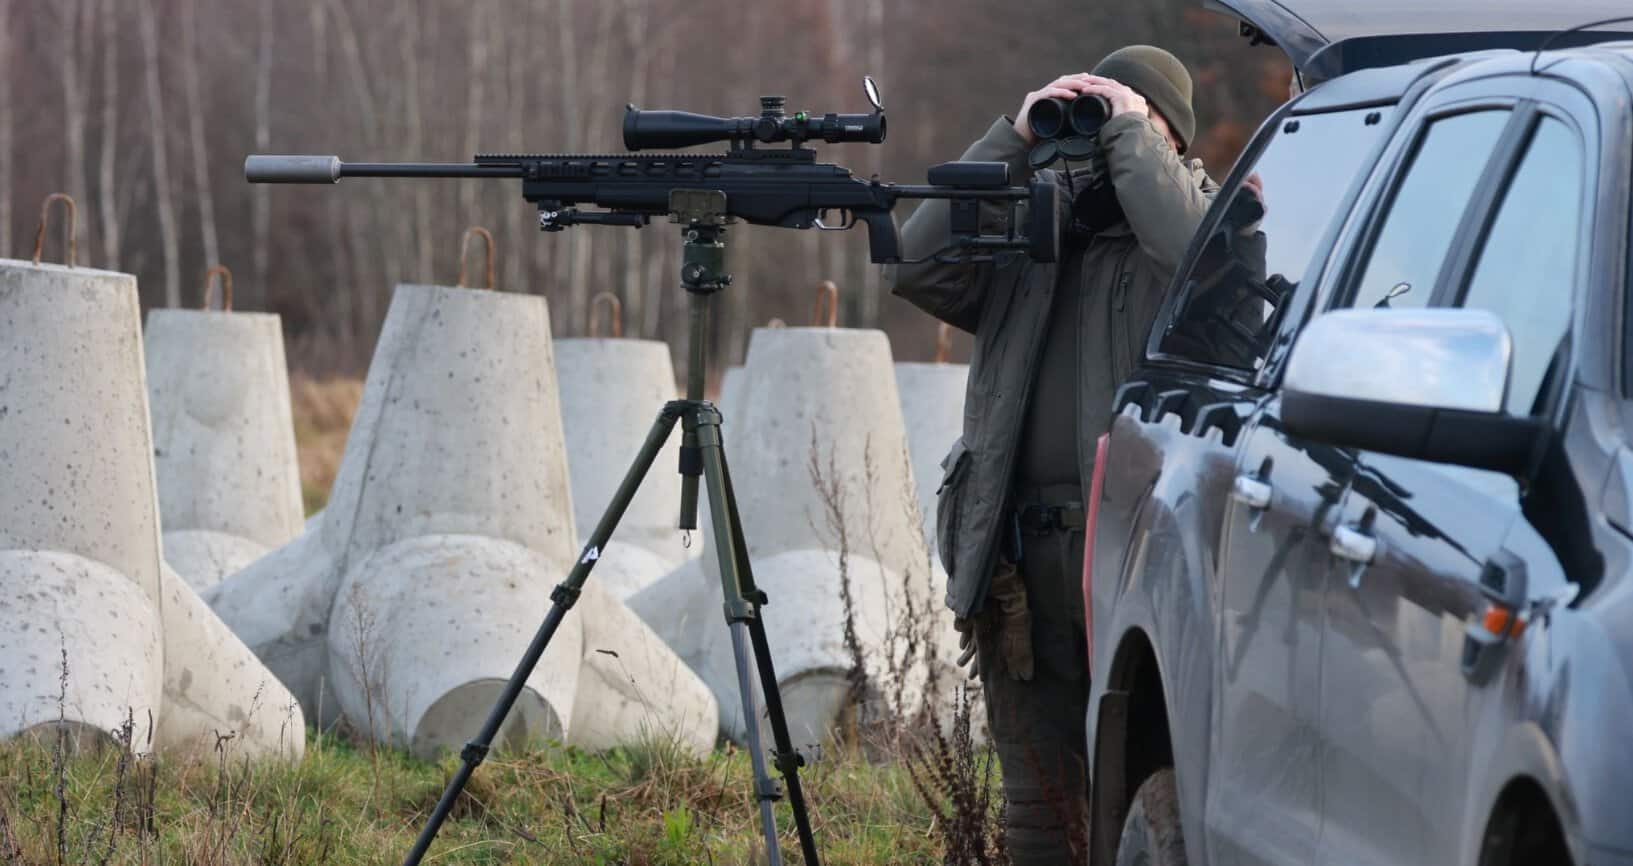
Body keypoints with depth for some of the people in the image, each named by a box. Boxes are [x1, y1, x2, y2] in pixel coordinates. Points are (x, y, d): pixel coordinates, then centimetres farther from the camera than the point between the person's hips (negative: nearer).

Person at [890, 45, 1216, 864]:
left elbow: (1197, 256, -17)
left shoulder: (1193, 207, 7)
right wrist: (1017, 139, 2)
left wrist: (1131, 133, -6)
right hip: (1022, 558, 4)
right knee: (1039, 797, 9)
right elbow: (920, 264, 4)